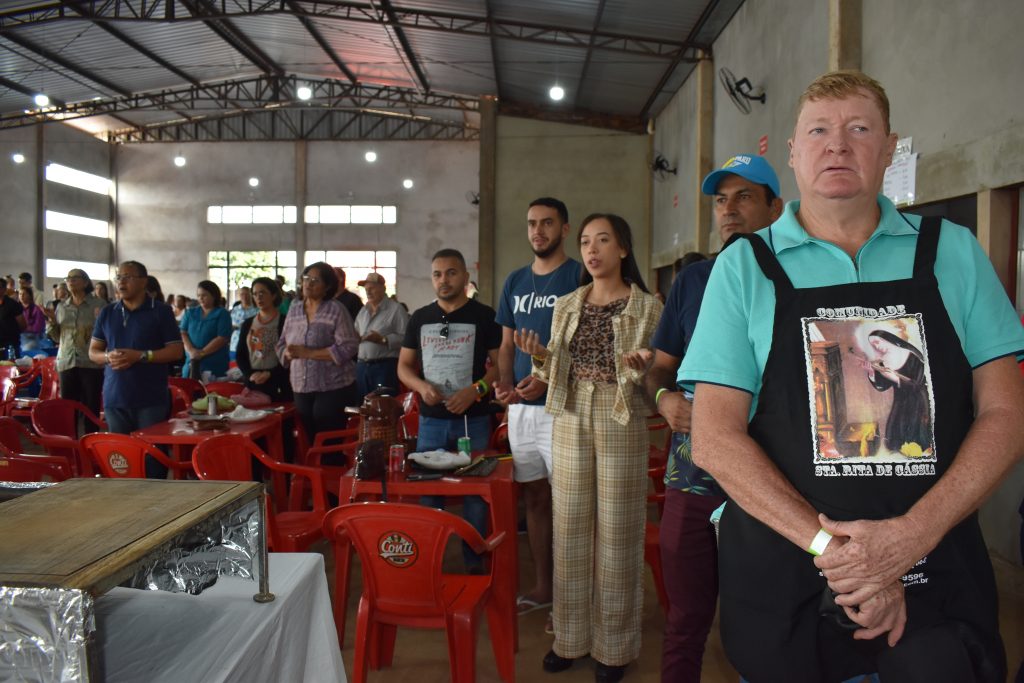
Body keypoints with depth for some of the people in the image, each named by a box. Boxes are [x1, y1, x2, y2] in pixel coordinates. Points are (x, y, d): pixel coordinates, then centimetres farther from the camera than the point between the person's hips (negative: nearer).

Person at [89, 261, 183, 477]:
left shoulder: (160, 311, 0)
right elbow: (93, 351, 16)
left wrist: (140, 356, -16)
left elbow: (176, 351, -3)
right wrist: (108, 357, -7)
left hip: (151, 400, -4)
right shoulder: (107, 313, 13)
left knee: (153, 456, -2)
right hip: (115, 398, 4)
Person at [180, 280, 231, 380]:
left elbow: (222, 338, -10)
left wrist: (202, 353, -15)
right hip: (191, 364, 4)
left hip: (214, 366, -4)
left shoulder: (222, 314, 0)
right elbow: (183, 333, 6)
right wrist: (191, 350, -12)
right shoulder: (190, 313, 14)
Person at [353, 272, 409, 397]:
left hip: (385, 367, -7)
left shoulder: (396, 310, -6)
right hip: (361, 366, 7)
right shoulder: (363, 311, 18)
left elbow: (405, 338, -16)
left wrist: (383, 340, -23)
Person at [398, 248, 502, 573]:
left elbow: (499, 363, -4)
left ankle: (474, 565, 17)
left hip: (473, 421, -3)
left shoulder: (484, 316, -2)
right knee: (427, 494, 9)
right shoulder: (420, 317, 8)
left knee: (475, 495, 4)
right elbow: (404, 366, 11)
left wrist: (477, 389, -19)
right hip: (430, 421, 3)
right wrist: (422, 386, -9)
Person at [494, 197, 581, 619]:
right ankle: (543, 586, 26)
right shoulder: (515, 282, 14)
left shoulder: (579, 277, -5)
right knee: (534, 498, 13)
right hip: (520, 407, 6)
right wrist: (505, 384, -1)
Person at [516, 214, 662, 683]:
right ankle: (570, 636, 24)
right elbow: (554, 375, 12)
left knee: (616, 532, 3)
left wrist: (642, 367, -23)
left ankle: (614, 644, 20)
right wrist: (539, 356, -8)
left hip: (621, 425, -4)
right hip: (570, 422, 4)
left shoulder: (647, 306, -2)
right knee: (570, 528, 9)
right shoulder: (565, 306, 10)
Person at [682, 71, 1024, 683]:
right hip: (783, 578, -1)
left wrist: (911, 537, -14)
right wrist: (830, 545, -17)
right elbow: (715, 439, -7)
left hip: (938, 577, 1)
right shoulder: (745, 267, -2)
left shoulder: (953, 253, 4)